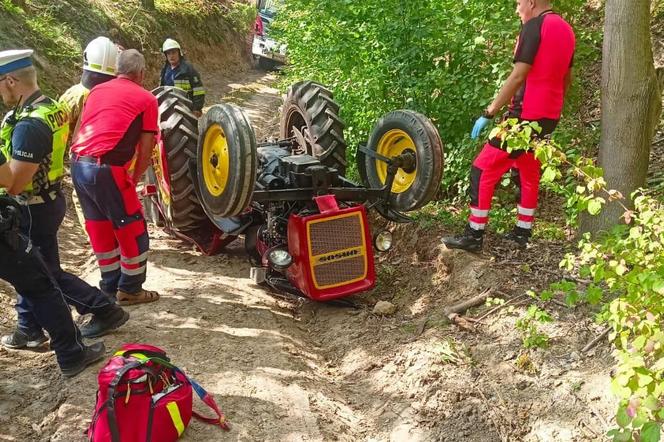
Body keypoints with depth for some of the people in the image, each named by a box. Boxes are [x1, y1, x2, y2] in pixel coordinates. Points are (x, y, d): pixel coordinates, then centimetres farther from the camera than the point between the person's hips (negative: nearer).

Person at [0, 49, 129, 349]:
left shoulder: (29, 124, -27)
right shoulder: (48, 107, 4)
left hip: (35, 208, -10)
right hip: (46, 199, 10)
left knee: (48, 274, 5)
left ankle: (106, 311, 14)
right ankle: (29, 330, 29)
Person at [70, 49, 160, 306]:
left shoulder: (96, 91, 19)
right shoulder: (146, 99, 2)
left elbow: (80, 129, 21)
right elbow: (145, 151, 0)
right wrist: (134, 179, 12)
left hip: (77, 164, 7)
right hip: (106, 168, -7)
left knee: (100, 227, 20)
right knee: (132, 228, 9)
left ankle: (110, 287, 31)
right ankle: (130, 290, 19)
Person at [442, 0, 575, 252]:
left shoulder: (534, 26, -12)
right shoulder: (566, 29, 13)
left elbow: (518, 77, -19)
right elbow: (566, 79, 19)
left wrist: (490, 113, -16)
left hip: (526, 115, -9)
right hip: (548, 117, 9)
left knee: (483, 170, -3)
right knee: (529, 174, 18)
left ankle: (474, 235, -1)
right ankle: (522, 233, 24)